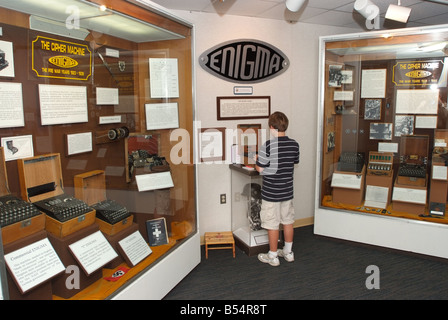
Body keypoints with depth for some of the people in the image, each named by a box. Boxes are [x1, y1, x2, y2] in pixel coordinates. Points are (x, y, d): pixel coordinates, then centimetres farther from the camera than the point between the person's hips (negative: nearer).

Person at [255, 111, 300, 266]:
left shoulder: (268, 145, -20)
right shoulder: (294, 144, -2)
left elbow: (260, 168, -16)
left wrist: (256, 160, 4)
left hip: (271, 193, -6)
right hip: (287, 191, 6)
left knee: (272, 224, 6)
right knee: (288, 221, 18)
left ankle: (273, 256, 20)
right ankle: (288, 252, 32)